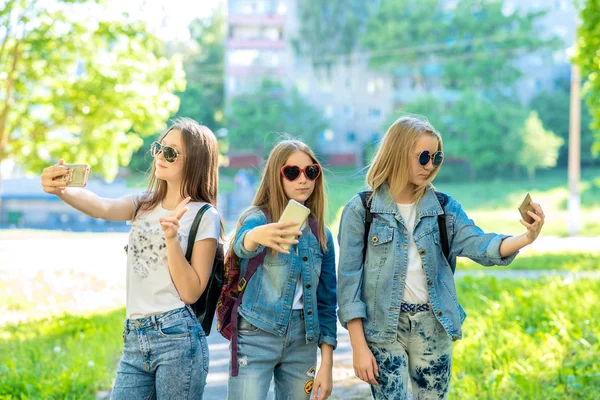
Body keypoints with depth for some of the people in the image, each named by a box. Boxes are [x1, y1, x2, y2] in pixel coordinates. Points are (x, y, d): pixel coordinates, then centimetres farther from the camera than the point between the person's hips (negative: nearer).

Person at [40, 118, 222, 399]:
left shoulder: (205, 217, -3)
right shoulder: (143, 205, 12)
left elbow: (191, 292, -8)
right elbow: (103, 208, -11)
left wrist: (171, 238, -18)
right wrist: (60, 190, -29)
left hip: (178, 337, -5)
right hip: (135, 339, 5)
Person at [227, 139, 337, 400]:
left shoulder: (321, 234, 8)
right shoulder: (258, 217, -5)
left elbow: (327, 301, 9)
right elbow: (242, 245, -29)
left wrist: (326, 364, 3)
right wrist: (256, 236, -54)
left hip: (302, 341, 4)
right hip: (256, 337, -4)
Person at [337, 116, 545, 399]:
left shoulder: (444, 208, 5)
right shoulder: (361, 210, -5)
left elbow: (478, 244, -10)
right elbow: (349, 278, -5)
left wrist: (525, 238, -30)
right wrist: (359, 346, -10)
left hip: (434, 327, 3)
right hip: (383, 331, -3)